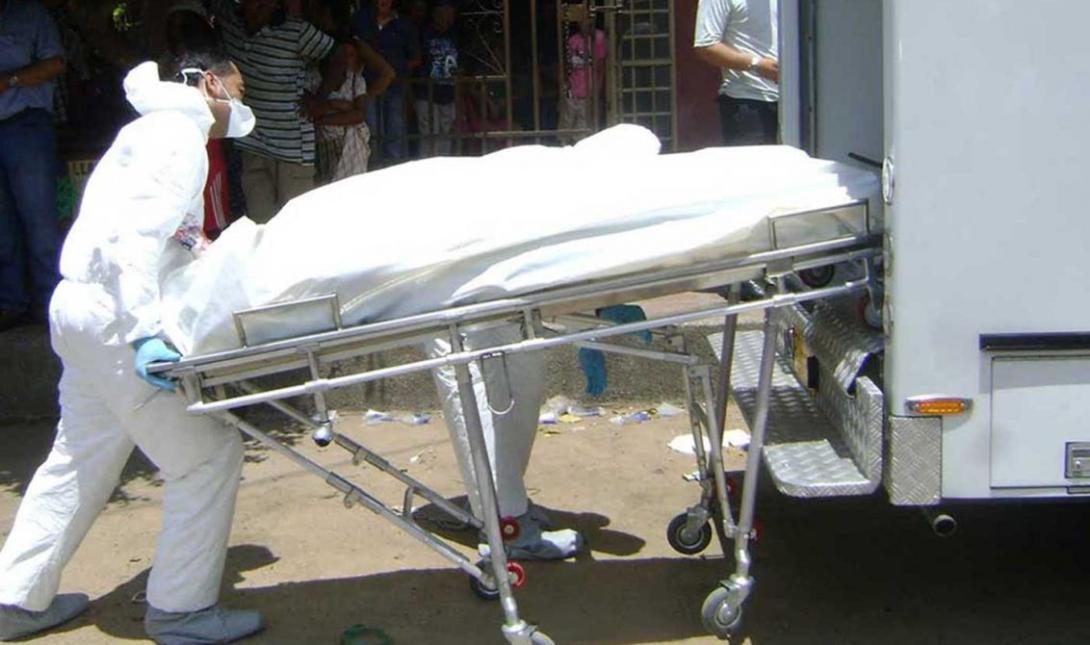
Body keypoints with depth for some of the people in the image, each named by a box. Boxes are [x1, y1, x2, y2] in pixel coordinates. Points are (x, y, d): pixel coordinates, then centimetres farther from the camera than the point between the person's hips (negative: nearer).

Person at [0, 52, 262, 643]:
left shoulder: (155, 131, 22)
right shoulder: (178, 136, -10)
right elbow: (133, 234, -24)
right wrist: (145, 331, -30)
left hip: (83, 307, 10)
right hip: (113, 315, -10)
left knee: (80, 458, 19)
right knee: (208, 453, -4)